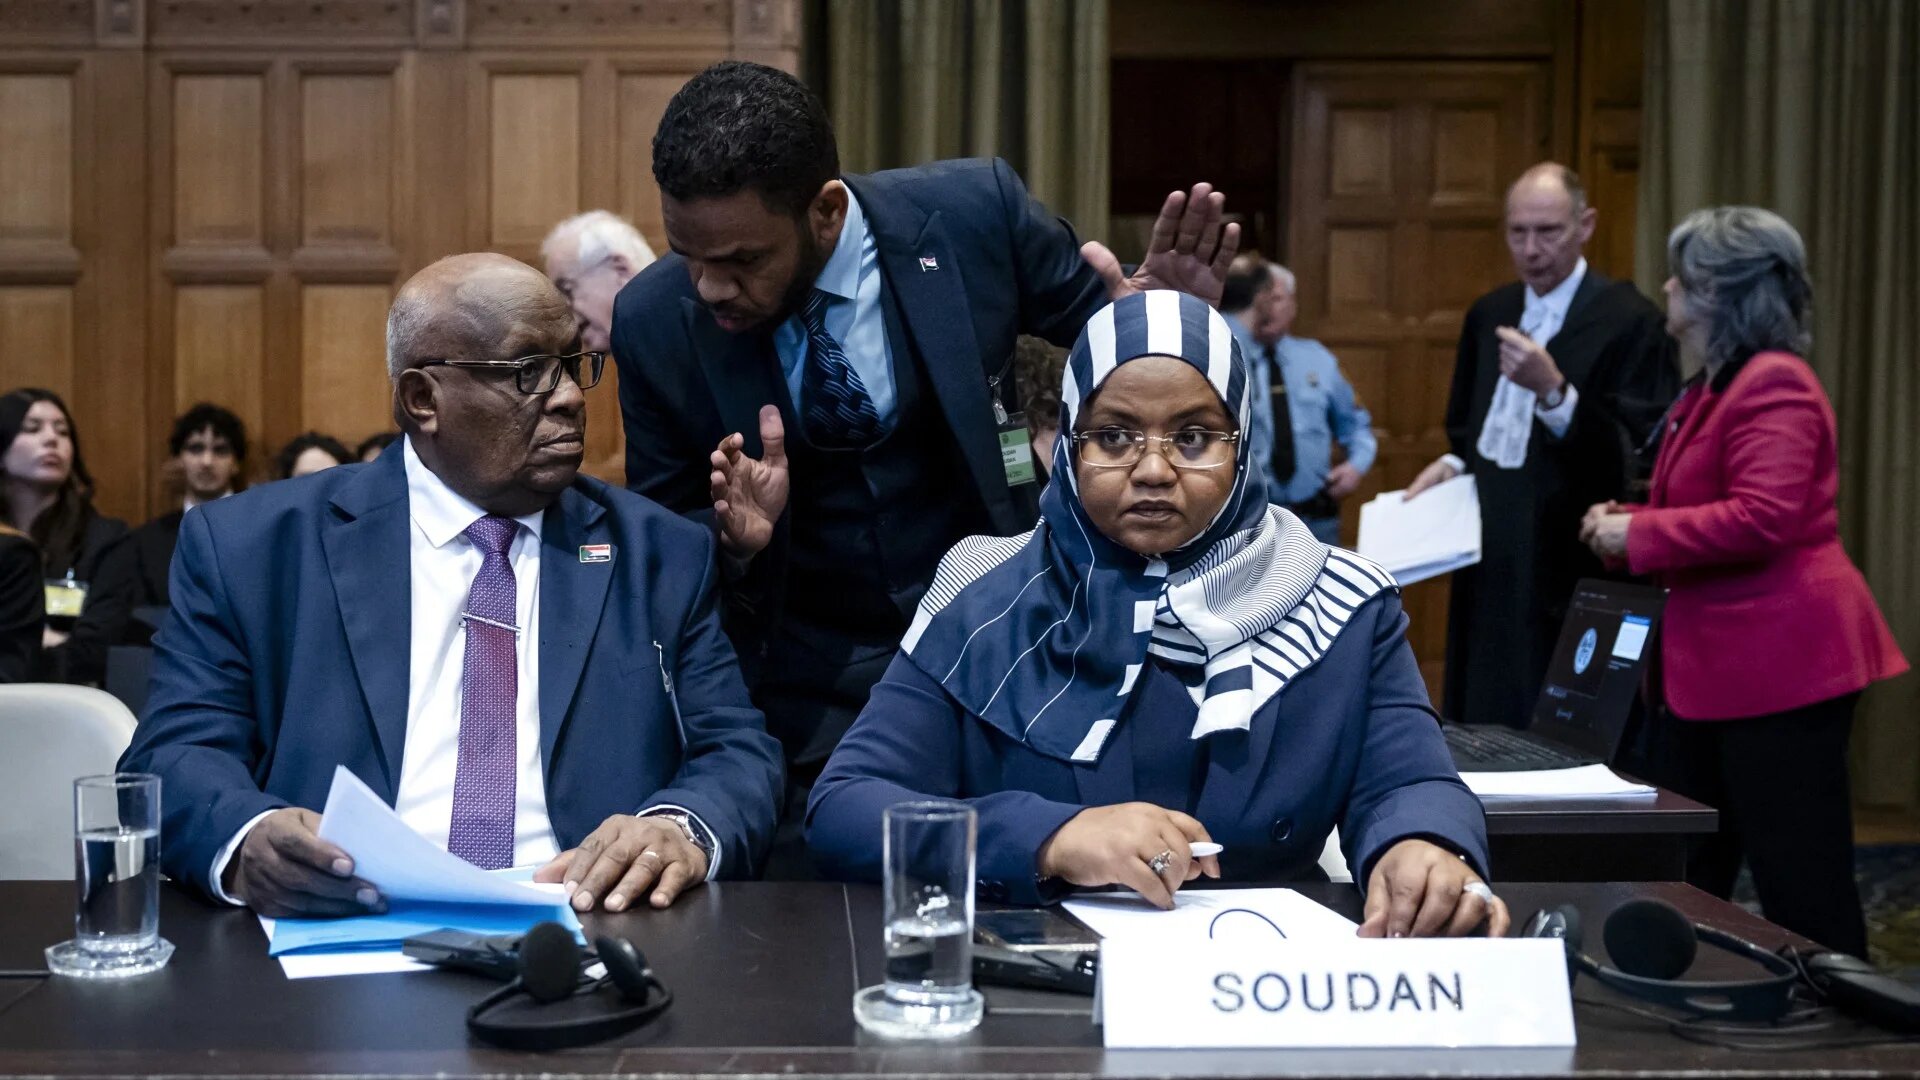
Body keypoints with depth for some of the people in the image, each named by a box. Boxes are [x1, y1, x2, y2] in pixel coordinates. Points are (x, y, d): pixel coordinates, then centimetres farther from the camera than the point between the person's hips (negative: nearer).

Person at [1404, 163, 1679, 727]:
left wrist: (1553, 391, -29)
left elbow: (1641, 461, -18)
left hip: (1572, 575, -7)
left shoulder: (1630, 322, -11)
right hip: (1492, 571, 7)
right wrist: (1453, 464, 2)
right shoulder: (1488, 315, 11)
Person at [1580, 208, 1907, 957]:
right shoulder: (1712, 388, 16)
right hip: (1715, 663, 11)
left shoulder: (1772, 384, -17)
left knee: (1801, 885, -2)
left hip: (1781, 662, -11)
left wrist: (1636, 535, -18)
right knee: (1684, 877, 16)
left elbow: (1761, 519, -27)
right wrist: (1627, 522, 9)